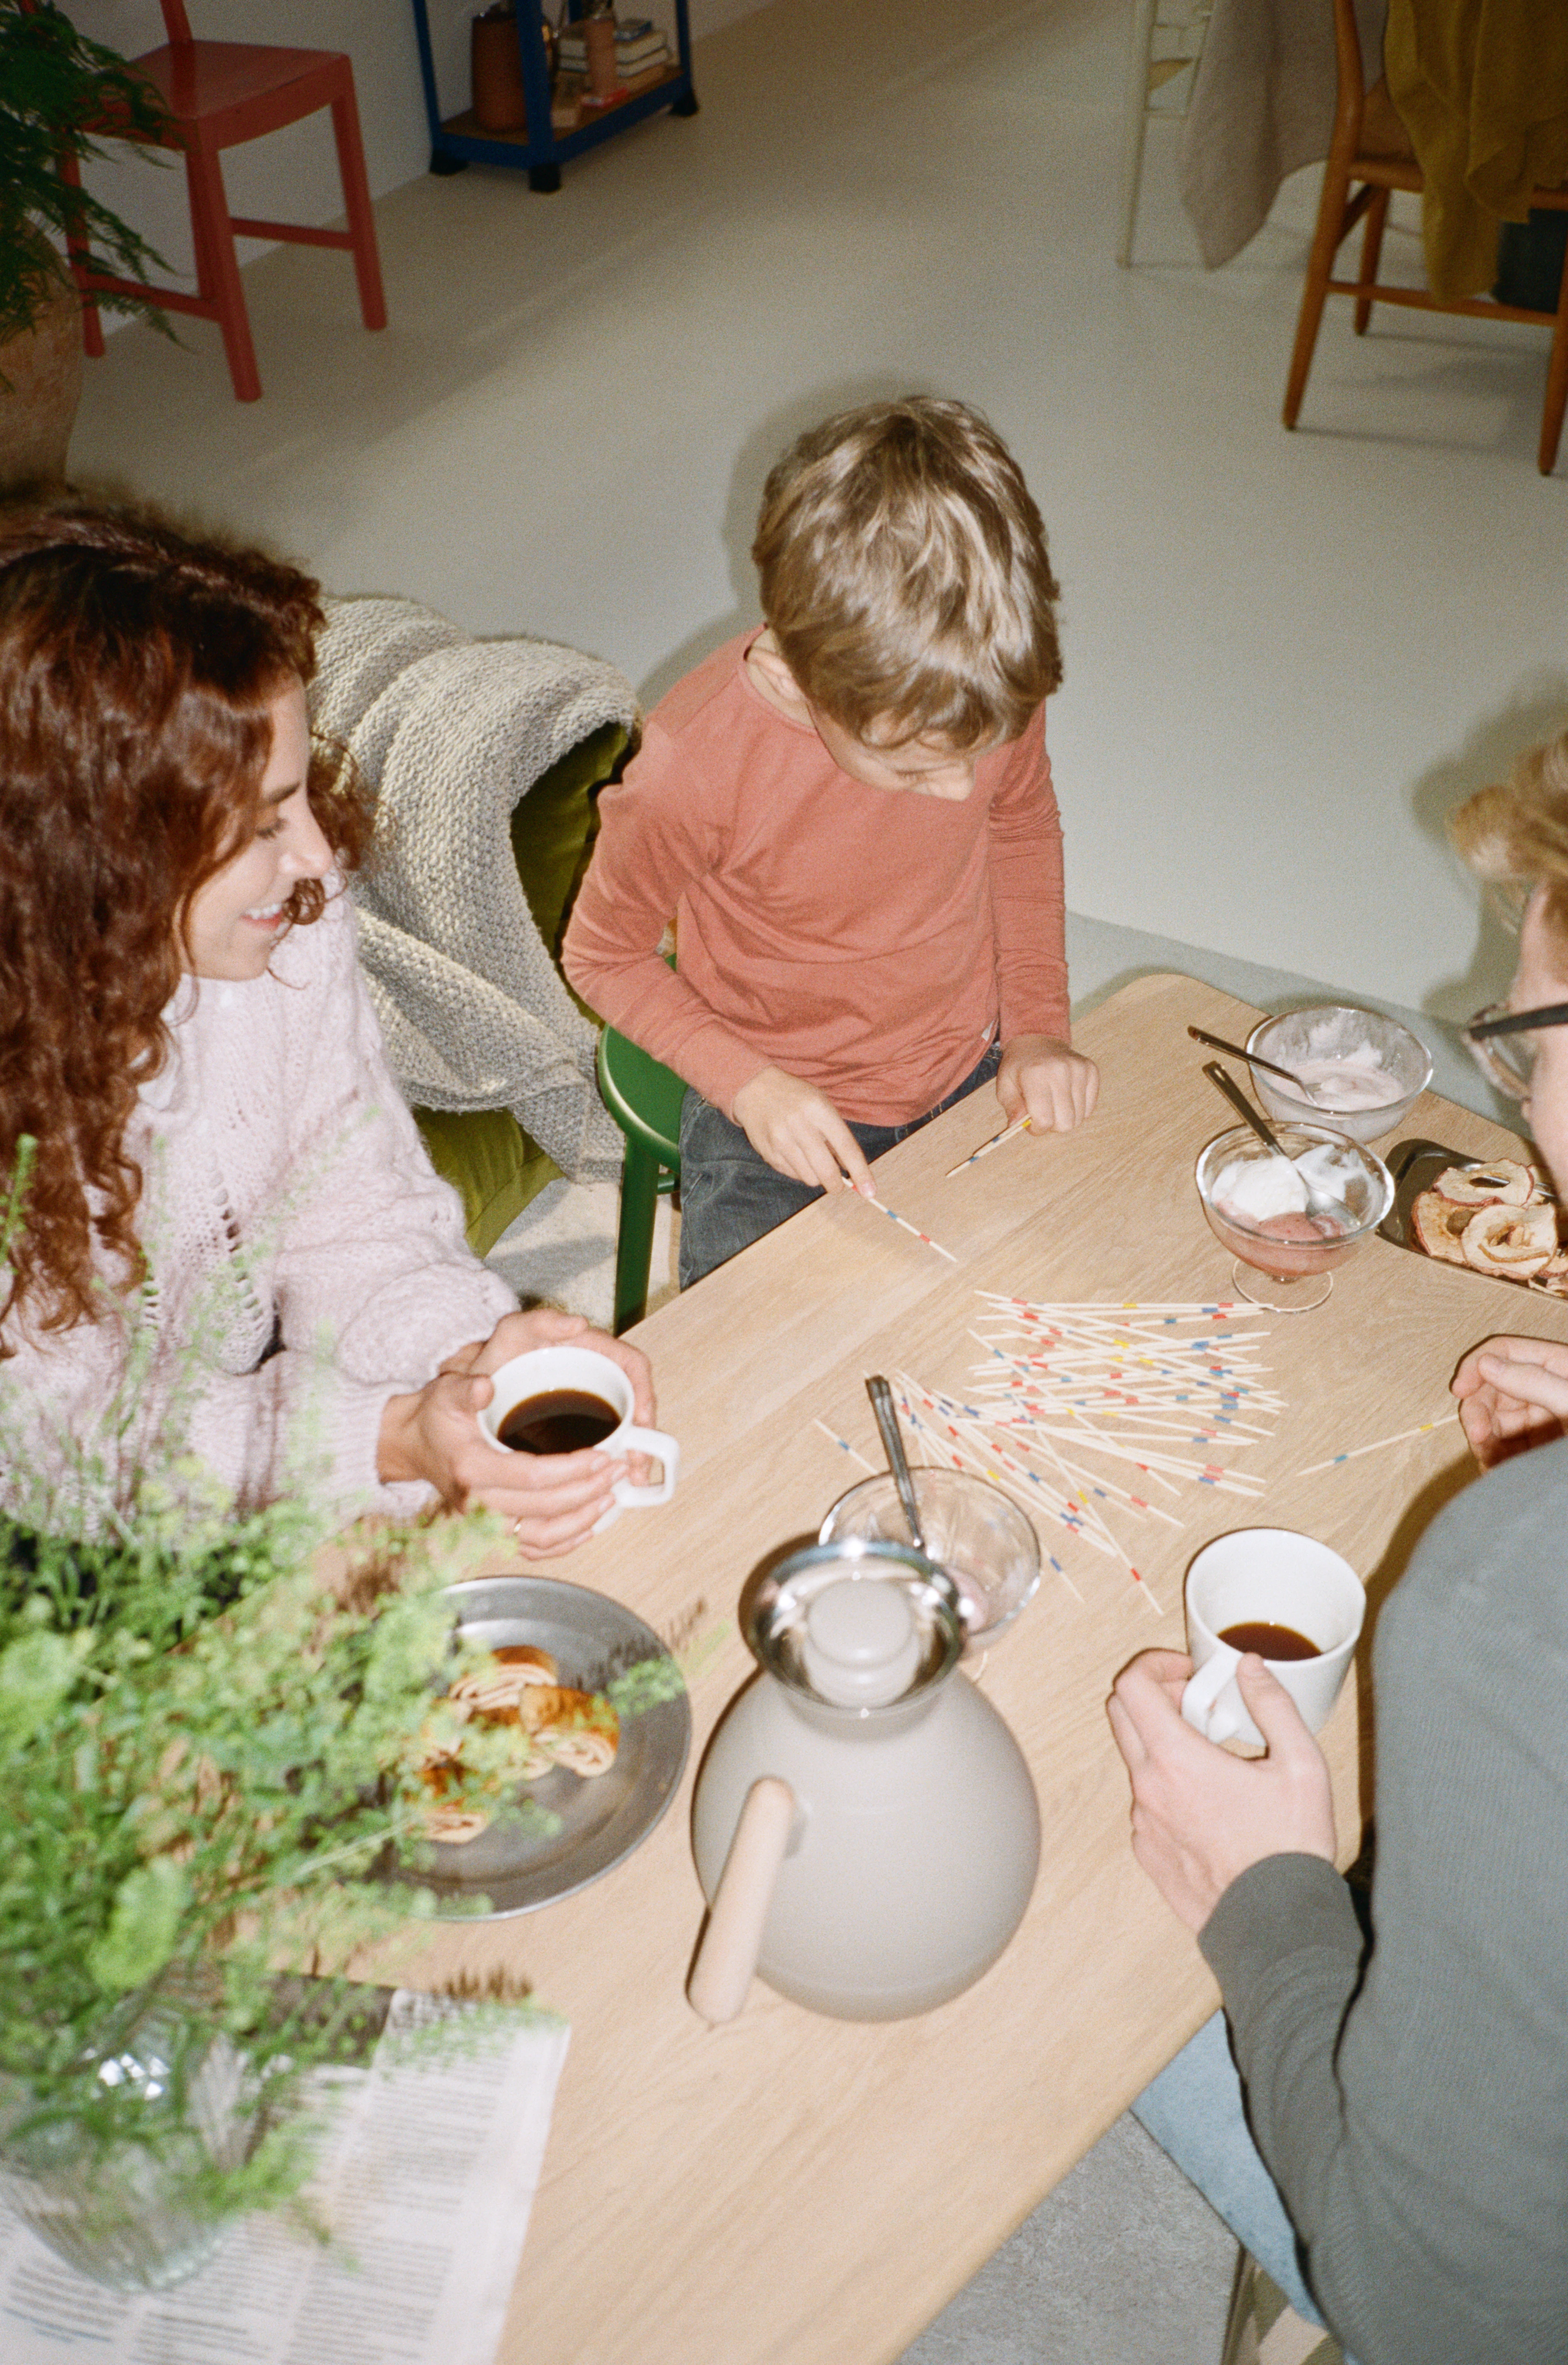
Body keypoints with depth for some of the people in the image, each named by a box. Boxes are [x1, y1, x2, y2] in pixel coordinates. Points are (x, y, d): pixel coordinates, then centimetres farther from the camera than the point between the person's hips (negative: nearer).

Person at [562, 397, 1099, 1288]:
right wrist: (748, 1085, -20)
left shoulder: (996, 692, -19)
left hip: (975, 1081, 3)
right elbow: (605, 955, -10)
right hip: (783, 1120, -3)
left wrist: (1038, 1022, -2)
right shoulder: (692, 771, -29)